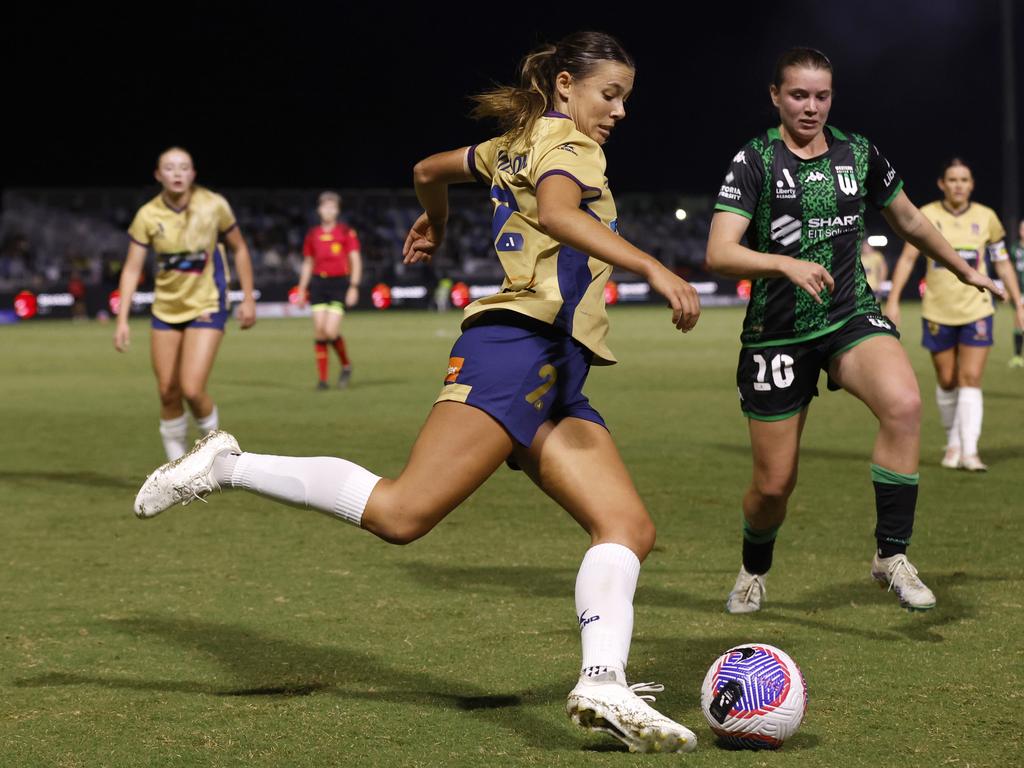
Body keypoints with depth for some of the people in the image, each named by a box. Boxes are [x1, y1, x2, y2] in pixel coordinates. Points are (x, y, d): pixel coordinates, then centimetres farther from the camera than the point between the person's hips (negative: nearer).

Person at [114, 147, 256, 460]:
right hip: (165, 310, 3)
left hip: (206, 308, -3)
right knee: (168, 393, 3)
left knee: (192, 390, -15)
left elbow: (239, 249, 4)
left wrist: (248, 299, 2)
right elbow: (132, 269, -4)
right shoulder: (148, 216, -7)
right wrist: (122, 320, -11)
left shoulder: (214, 205, -10)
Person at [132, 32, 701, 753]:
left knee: (630, 529, -5)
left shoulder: (516, 144, 27)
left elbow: (430, 168, 42)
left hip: (554, 385, 10)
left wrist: (435, 222, 63)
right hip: (517, 348, -10)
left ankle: (604, 685, -21)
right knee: (400, 513, -20)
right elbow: (557, 214, -24)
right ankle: (229, 466, -7)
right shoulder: (565, 141, -1)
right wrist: (653, 267, -32)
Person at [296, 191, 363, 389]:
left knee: (331, 331, -14)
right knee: (319, 331, -4)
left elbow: (356, 261, -1)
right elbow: (308, 263, 20)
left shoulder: (346, 232, 1)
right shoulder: (312, 235, 12)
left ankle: (346, 365, 12)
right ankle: (322, 378, 4)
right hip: (318, 283, 4)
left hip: (339, 283, -4)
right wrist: (301, 290, 16)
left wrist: (354, 287, -10)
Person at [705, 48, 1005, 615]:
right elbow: (719, 253, -18)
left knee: (904, 403, -31)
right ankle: (754, 572, 35)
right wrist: (787, 264, -34)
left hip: (852, 316, 2)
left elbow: (908, 219, 23)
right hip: (777, 331, -2)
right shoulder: (755, 161, -7)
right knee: (774, 484, 1)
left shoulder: (858, 154, 5)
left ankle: (892, 556, -19)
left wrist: (963, 270, 32)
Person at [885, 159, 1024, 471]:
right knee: (947, 381, 7)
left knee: (971, 379, -10)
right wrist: (893, 301, -12)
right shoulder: (926, 216, -3)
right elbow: (907, 259, -4)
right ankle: (953, 442, 26)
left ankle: (968, 451, -12)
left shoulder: (986, 218, 1)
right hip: (938, 312, 0)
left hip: (976, 310, 0)